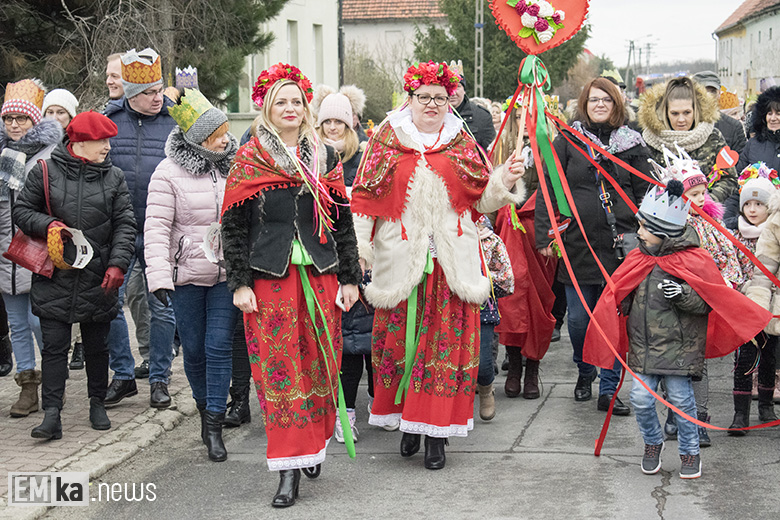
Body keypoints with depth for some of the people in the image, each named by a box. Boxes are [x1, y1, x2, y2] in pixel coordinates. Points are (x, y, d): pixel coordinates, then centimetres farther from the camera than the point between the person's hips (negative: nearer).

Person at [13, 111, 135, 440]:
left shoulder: (113, 177, 4)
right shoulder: (45, 172, 0)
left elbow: (125, 224, 1)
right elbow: (21, 210, 6)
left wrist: (117, 264, -11)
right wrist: (47, 225, -13)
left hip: (99, 281, 2)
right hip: (54, 277, -1)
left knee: (97, 346, 12)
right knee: (54, 347, -2)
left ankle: (97, 403, 28)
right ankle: (52, 414, -1)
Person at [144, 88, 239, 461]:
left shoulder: (236, 167, 3)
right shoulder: (170, 173, -6)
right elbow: (156, 227, -8)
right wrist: (159, 275, -15)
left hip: (228, 275, 1)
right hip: (187, 275, -1)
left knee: (219, 346, -4)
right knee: (194, 348, 9)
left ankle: (214, 427, 1)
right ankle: (204, 406, 34)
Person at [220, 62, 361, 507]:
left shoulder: (325, 158, 10)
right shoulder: (249, 160, 2)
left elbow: (343, 221, 12)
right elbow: (235, 227, 0)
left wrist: (350, 278, 7)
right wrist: (240, 283, -6)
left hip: (320, 274, 3)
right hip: (271, 276, -2)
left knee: (320, 365, 6)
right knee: (280, 369, -3)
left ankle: (315, 445, 26)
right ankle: (289, 469, -1)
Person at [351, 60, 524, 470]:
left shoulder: (462, 144, 10)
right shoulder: (388, 140, 7)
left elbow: (482, 199, 10)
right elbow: (366, 196, 5)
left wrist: (504, 183, -9)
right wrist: (361, 242, -4)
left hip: (451, 260, 0)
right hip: (400, 259, 0)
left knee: (447, 341, -2)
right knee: (399, 339, 3)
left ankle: (437, 431, 4)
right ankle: (407, 421, 18)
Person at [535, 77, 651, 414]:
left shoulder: (632, 144, 8)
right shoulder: (566, 141, 5)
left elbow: (645, 193, 11)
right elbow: (547, 190, 2)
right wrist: (544, 235, -5)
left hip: (620, 246, 0)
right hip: (577, 244, 0)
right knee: (579, 319, 4)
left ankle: (608, 391, 9)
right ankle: (584, 373, 30)